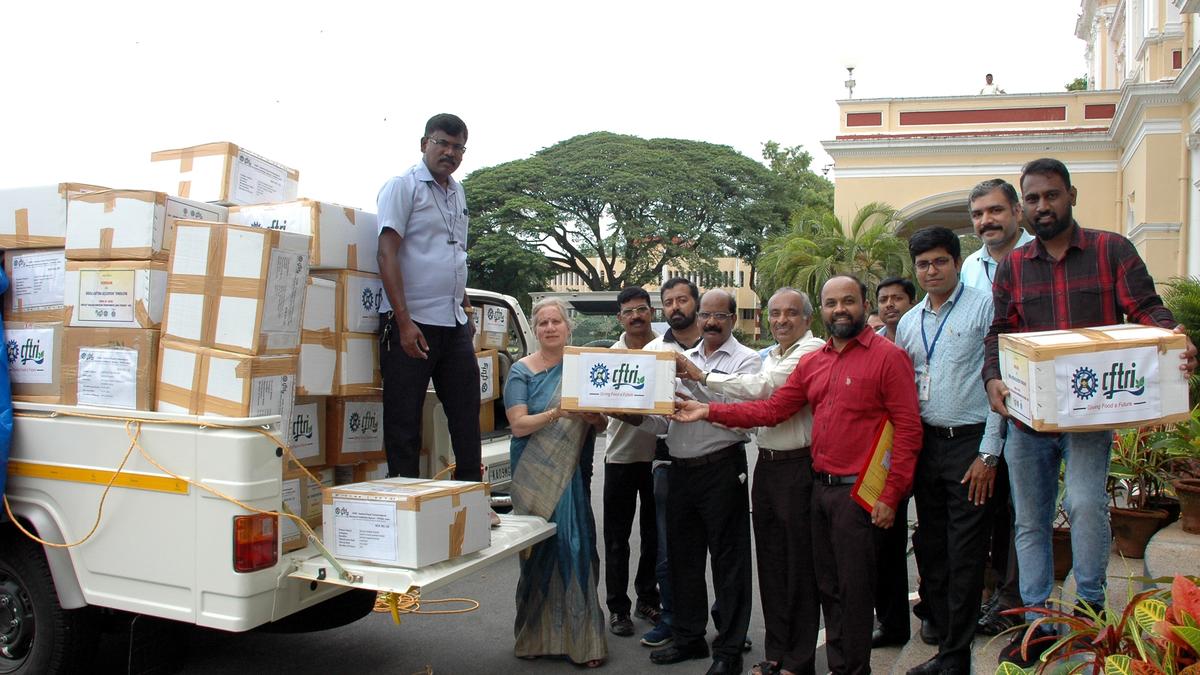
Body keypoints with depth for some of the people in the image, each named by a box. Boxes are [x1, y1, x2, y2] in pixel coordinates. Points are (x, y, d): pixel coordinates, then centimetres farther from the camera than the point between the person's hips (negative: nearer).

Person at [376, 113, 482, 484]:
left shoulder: (458, 192, 17)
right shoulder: (403, 186, -4)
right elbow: (387, 252, -13)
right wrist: (403, 322, -20)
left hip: (454, 324, 7)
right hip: (411, 322, -7)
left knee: (467, 413, 10)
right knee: (404, 422, 0)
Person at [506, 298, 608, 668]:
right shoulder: (522, 370, 1)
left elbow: (600, 425, 11)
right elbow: (518, 425, -9)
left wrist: (594, 418, -13)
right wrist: (556, 414, -23)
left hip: (573, 473, 2)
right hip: (534, 474, -2)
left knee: (576, 546, -2)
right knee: (539, 550, 1)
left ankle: (580, 637, 6)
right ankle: (538, 635, 15)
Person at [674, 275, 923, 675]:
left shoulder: (887, 356, -7)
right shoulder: (812, 363, 13)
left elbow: (908, 428, -11)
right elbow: (771, 409, 9)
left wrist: (890, 496, -14)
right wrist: (709, 412, 1)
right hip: (820, 487, 6)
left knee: (854, 590, 2)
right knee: (828, 587, 14)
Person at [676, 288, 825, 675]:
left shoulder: (813, 351, -11)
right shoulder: (771, 357, 17)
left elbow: (761, 388, -20)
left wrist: (701, 376, -15)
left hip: (798, 467, -8)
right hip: (766, 465, 8)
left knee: (799, 564, 1)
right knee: (770, 562, 14)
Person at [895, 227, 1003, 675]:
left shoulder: (984, 307, -5)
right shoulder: (909, 322, 12)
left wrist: (988, 453, -13)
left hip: (969, 443, -6)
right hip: (926, 443, 6)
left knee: (964, 555, -1)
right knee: (930, 549, 12)